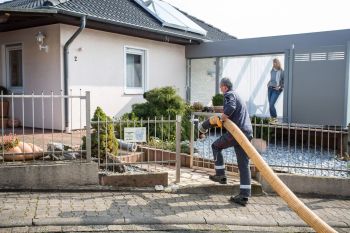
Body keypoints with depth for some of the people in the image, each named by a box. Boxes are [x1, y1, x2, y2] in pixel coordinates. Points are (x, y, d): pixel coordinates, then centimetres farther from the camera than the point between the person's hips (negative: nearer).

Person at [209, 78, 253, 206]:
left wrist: (223, 117, -9)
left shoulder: (229, 95, -2)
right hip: (247, 133, 8)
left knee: (216, 146, 17)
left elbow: (230, 108, -24)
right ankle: (244, 196, 2)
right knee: (244, 164, 4)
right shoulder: (237, 96, 28)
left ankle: (221, 175, 18)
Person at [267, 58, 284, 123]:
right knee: (270, 104, 6)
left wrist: (280, 87, -12)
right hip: (270, 88, 6)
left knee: (271, 104, -15)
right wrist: (268, 83, 11)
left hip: (276, 89, -6)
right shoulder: (272, 71, 9)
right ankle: (272, 118, 16)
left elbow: (284, 81, -7)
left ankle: (275, 118, 0)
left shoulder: (281, 72, -9)